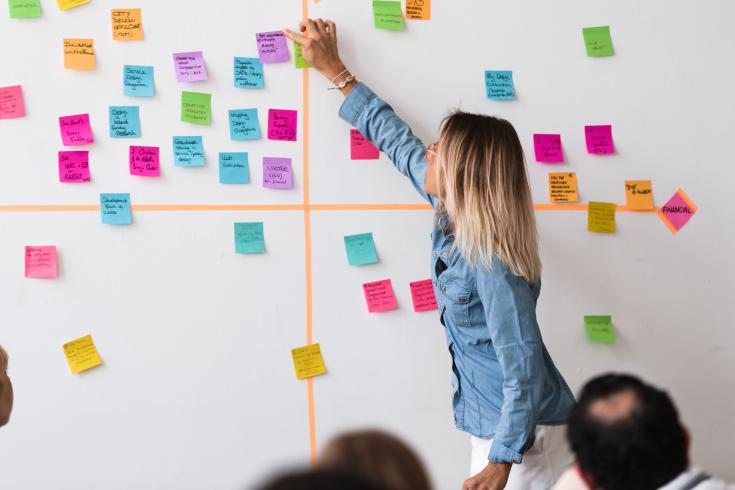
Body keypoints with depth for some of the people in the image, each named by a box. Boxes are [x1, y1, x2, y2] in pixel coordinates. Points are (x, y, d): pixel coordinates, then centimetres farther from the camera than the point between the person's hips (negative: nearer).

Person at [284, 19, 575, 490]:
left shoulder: (491, 262, -25)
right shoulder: (456, 218, 0)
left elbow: (524, 368, -25)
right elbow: (399, 143, 11)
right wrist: (335, 71, 19)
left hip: (526, 435, -8)